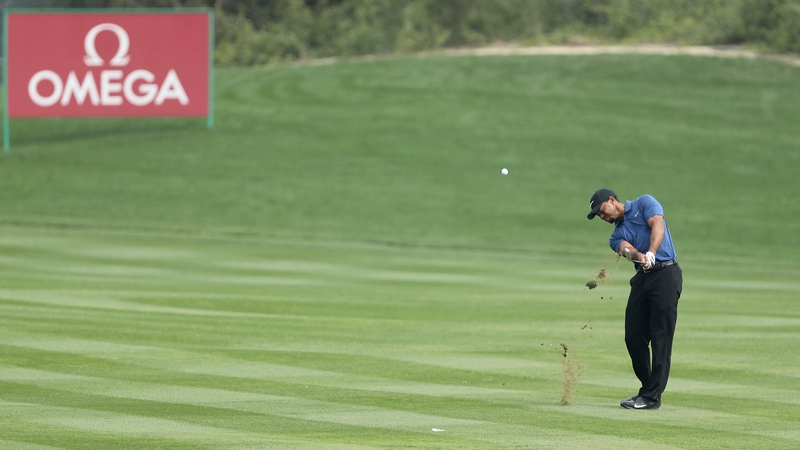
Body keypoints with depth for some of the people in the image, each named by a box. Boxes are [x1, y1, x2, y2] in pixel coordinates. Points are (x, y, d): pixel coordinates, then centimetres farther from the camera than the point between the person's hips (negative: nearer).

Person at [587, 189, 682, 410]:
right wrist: (638, 256, -28)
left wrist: (650, 254, -29)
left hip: (666, 273, -7)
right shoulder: (617, 235, 18)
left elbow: (658, 227, -12)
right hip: (643, 277, 7)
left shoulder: (644, 203, 6)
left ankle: (652, 397, -11)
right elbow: (628, 249, -4)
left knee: (661, 337, -9)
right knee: (634, 336, 5)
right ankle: (647, 389, 18)